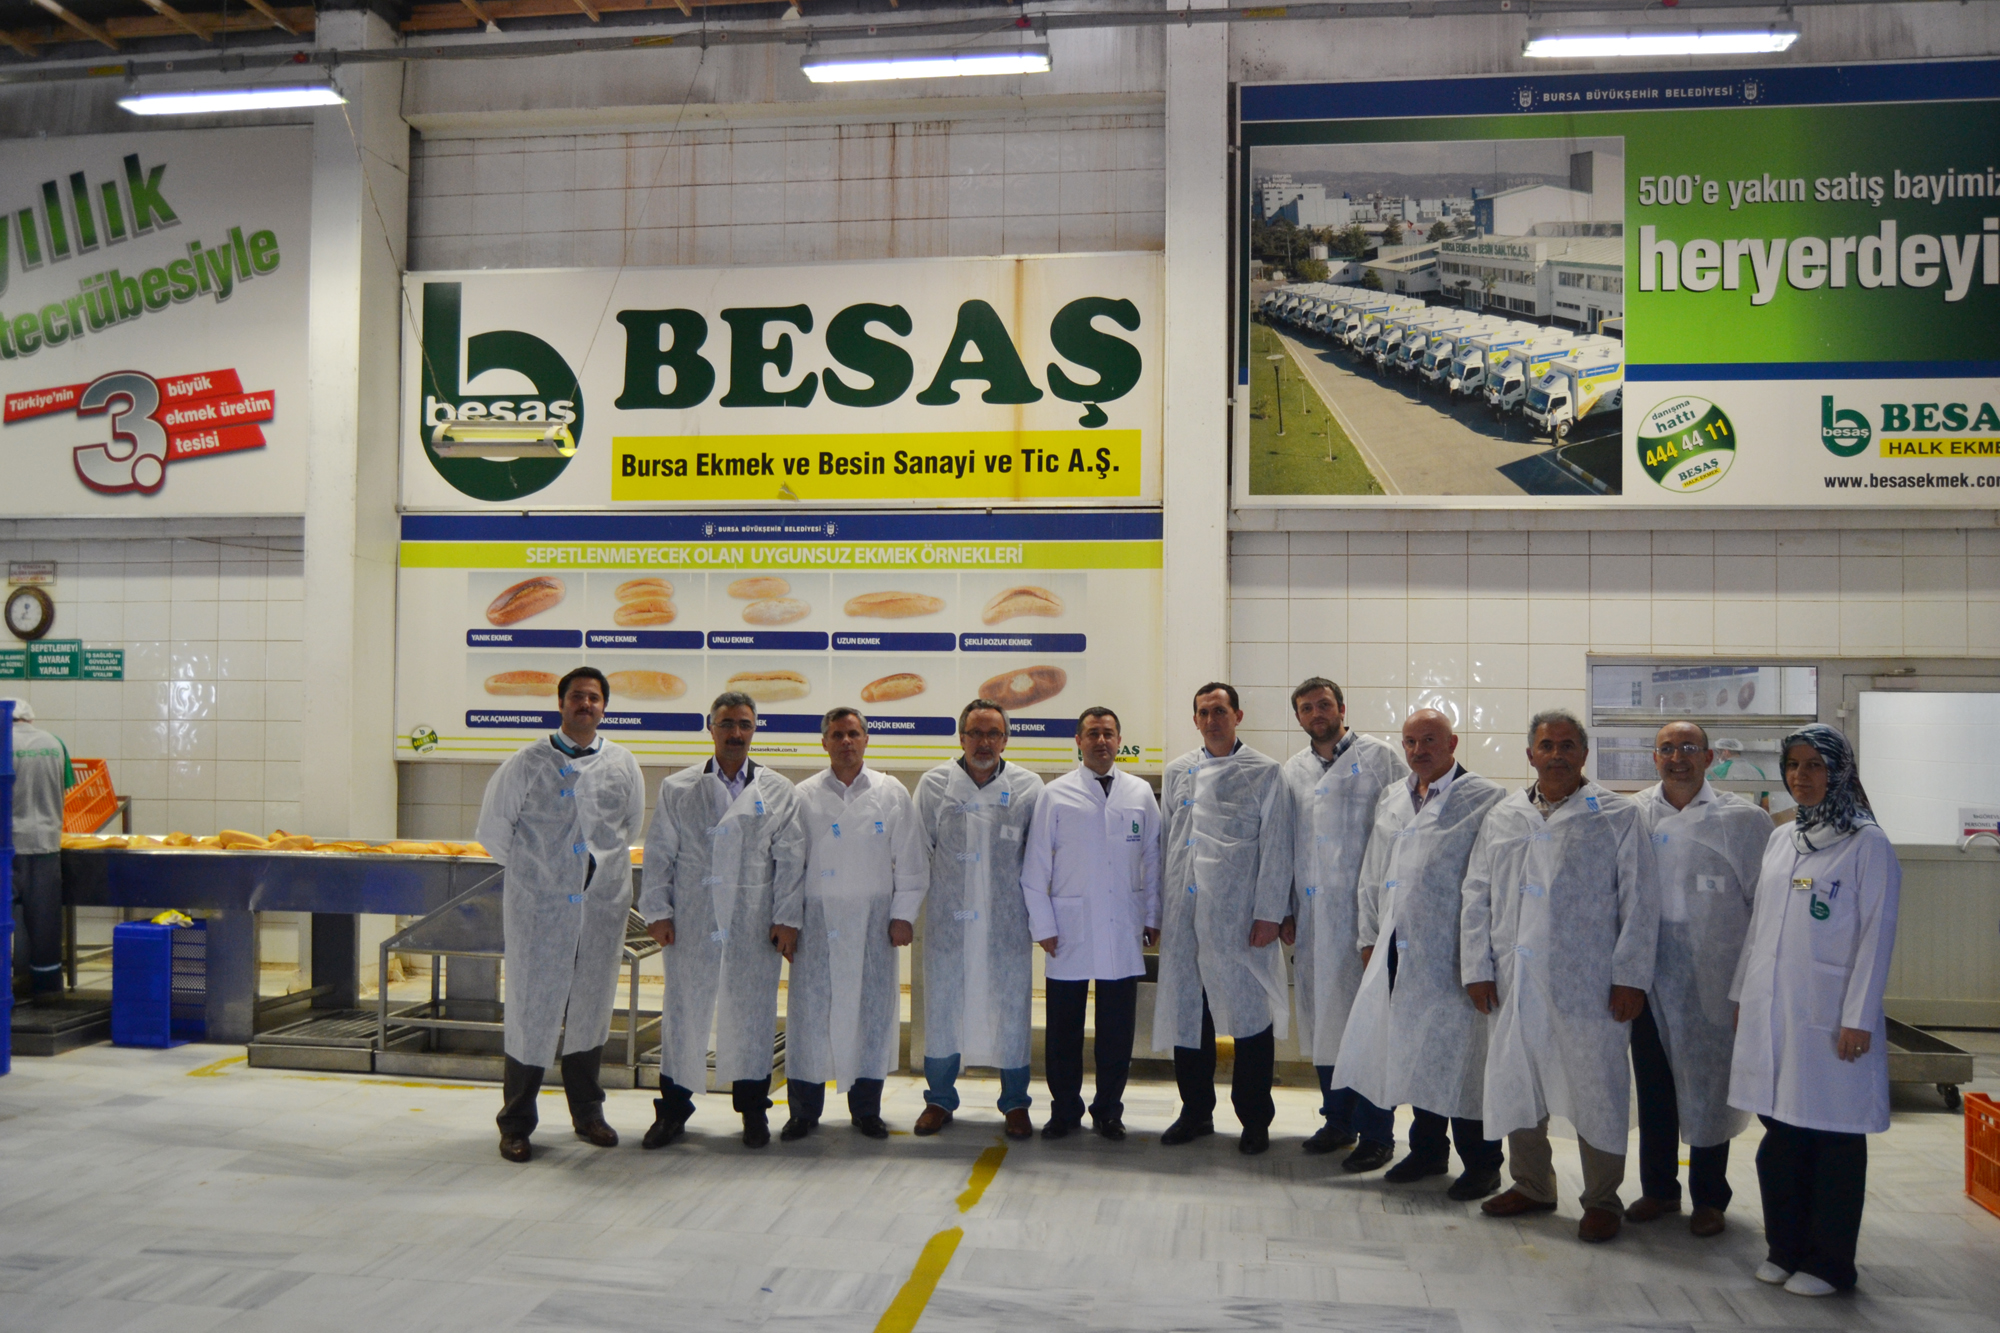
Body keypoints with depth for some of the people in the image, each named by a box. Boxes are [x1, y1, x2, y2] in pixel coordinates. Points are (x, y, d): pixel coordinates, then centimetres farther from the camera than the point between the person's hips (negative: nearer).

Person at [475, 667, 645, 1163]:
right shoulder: (528, 763, -1)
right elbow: (493, 829, 6)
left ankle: (587, 1112, 27)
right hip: (538, 905, -2)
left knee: (591, 1006, 11)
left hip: (603, 903, 3)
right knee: (532, 1006, 0)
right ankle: (516, 1123, 14)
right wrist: (529, 870, 11)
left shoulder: (623, 765, 7)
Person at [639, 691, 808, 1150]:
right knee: (684, 1012, 6)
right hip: (690, 924, 0)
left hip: (754, 927, 0)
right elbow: (659, 854, 6)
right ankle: (673, 1109, 19)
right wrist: (657, 911, -2)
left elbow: (790, 860, 4)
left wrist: (787, 919, -2)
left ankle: (753, 1108, 21)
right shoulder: (677, 789, 8)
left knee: (751, 1013, 6)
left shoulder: (778, 793, 7)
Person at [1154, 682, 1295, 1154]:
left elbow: (1275, 848, -3)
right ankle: (1196, 1111, 25)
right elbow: (1166, 843, 14)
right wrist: (1158, 911, 11)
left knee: (1250, 1014, 1)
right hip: (1185, 916, 4)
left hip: (1238, 918, -4)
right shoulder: (1178, 772, 13)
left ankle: (1255, 1119, 15)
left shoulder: (1264, 772, 1)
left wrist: (1269, 914, -9)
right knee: (1187, 1013, 10)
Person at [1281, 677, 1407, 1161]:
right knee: (1323, 1020, 10)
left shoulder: (1379, 757, 0)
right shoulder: (1293, 771, 14)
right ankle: (1338, 1120, 23)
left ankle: (1375, 1132, 8)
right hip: (1315, 916, 5)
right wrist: (1286, 911, 12)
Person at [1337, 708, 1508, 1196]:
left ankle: (1480, 1162, 14)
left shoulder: (1486, 800, -5)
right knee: (1415, 1053, 12)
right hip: (1398, 950, 6)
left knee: (1461, 1058, -1)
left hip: (1452, 953, -6)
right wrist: (1369, 935, 17)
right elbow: (1373, 875, 20)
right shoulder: (1390, 800, 16)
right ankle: (1428, 1150, 27)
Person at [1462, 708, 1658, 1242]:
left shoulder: (1618, 816, 1)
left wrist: (1630, 977, -7)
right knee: (1516, 1085, 12)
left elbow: (1638, 902, -2)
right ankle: (1531, 1186, 29)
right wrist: (1477, 968, 4)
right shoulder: (1502, 818, 11)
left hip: (1588, 985, -4)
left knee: (1595, 1092, 3)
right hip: (1514, 983, 4)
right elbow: (1476, 897, 11)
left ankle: (1602, 1199, 20)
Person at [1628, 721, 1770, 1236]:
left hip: (1714, 981, -2)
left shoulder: (1741, 820, -3)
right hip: (1650, 978, 2)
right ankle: (1658, 1189, 27)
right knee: (1653, 1088, 12)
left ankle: (1709, 1198, 24)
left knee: (1710, 1089, 8)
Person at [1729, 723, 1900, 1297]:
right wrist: (1743, 991, 14)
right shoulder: (1780, 839, 12)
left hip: (1829, 1014, -5)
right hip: (1771, 1010, 5)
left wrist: (1858, 1018, -12)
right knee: (1780, 1133, 11)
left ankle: (1828, 1262, 16)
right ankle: (1785, 1247, 24)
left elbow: (1876, 934, -9)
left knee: (1833, 1138, 4)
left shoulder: (1867, 843, -6)